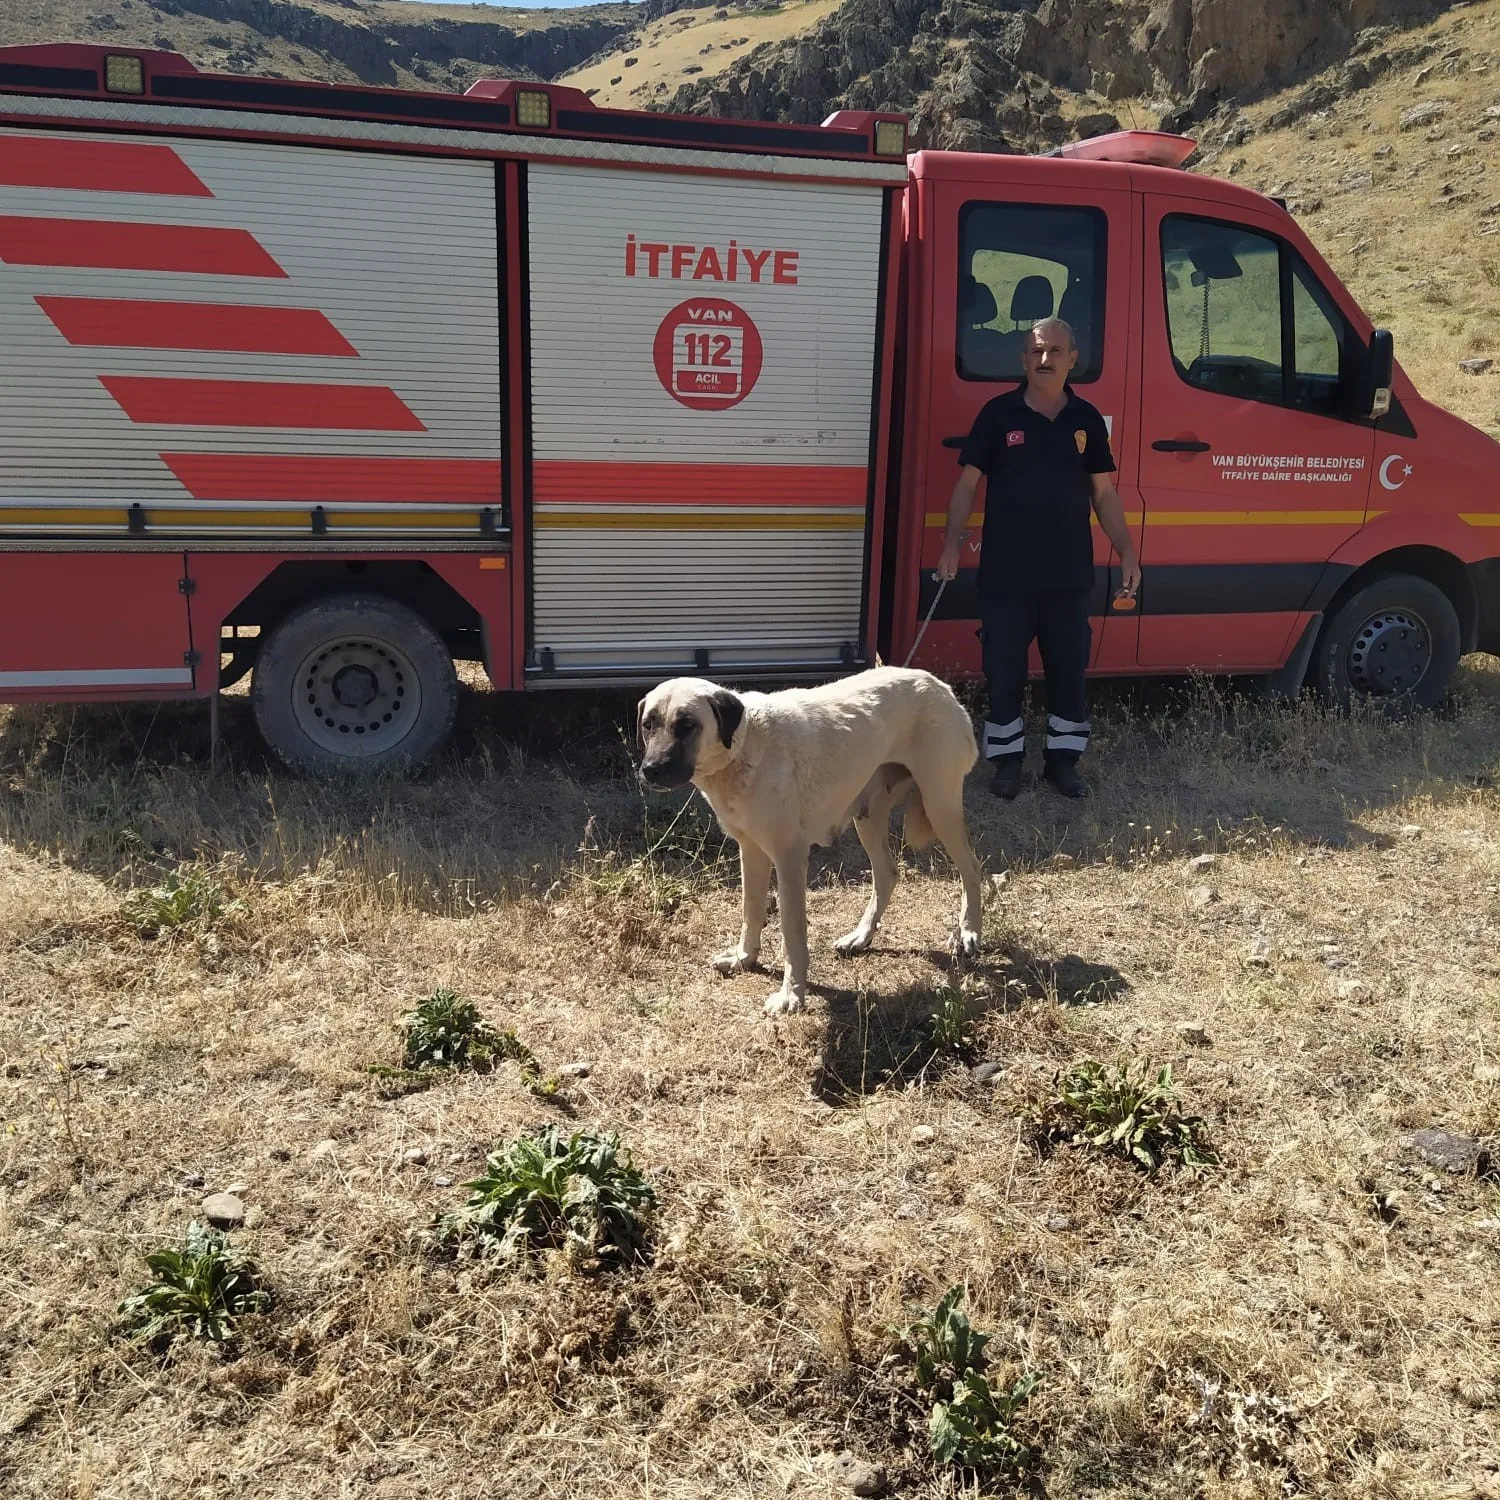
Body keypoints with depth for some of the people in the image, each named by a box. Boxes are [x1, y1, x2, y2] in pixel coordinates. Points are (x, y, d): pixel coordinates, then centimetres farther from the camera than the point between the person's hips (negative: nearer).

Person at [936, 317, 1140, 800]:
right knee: (1004, 671, 5)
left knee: (1069, 669, 8)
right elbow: (968, 484, 0)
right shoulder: (999, 414, 0)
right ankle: (1008, 759, 18)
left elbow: (1104, 493, 11)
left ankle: (1063, 758, 22)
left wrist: (1127, 552, 5)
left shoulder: (1086, 419, 7)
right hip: (1005, 573, -2)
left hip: (1069, 574, 2)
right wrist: (951, 545, -10)